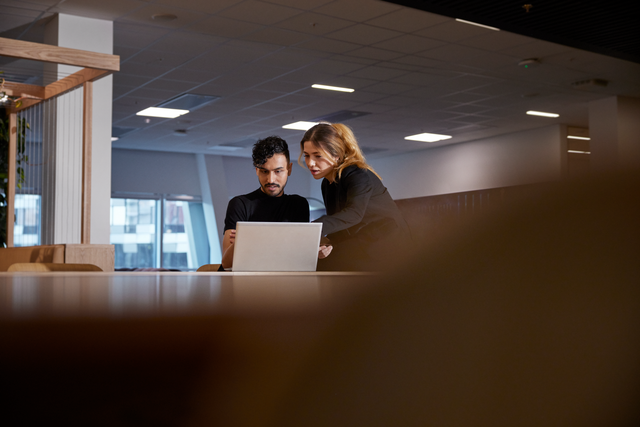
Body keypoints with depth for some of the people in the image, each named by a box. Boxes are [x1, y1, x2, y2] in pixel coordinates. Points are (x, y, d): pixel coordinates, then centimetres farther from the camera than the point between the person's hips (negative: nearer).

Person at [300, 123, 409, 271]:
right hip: (361, 247, 8)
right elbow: (336, 222, 11)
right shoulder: (327, 184, 13)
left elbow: (354, 214, -35)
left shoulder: (359, 175, -14)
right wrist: (329, 243, -15)